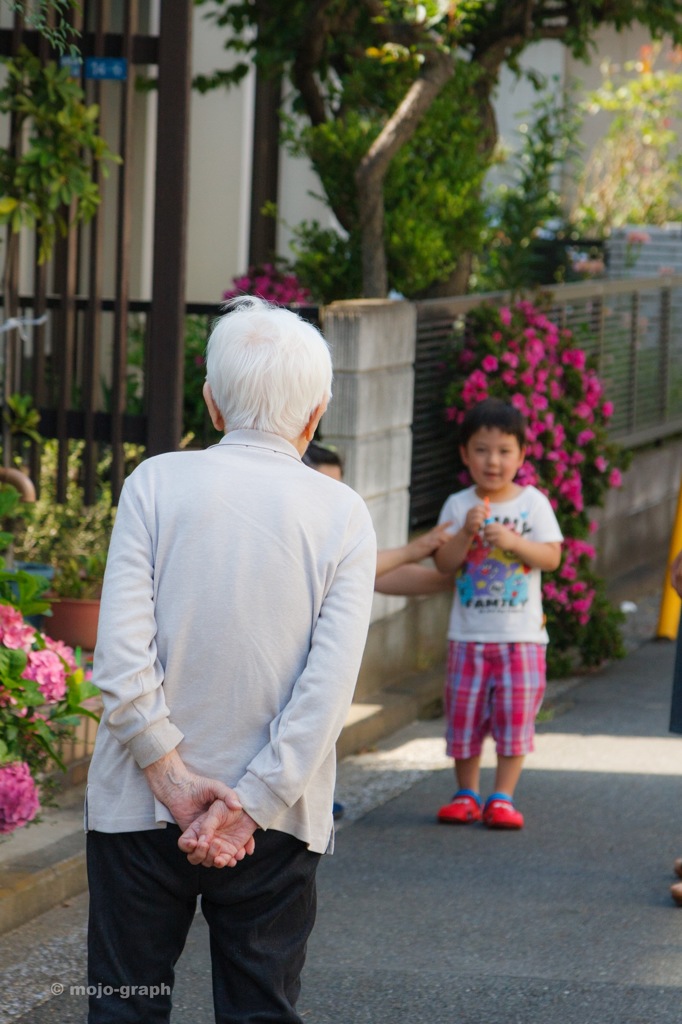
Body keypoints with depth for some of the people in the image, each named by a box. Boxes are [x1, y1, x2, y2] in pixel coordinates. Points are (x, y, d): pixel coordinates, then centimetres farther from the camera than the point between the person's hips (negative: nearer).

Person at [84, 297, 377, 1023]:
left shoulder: (156, 484, -4)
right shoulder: (343, 515, -2)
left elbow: (119, 653, -13)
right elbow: (329, 685, -11)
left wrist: (170, 775, -10)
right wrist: (251, 805, -11)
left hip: (140, 808, 0)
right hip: (275, 824, 0)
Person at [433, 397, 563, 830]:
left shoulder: (533, 502, 0)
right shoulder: (458, 505, 2)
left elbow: (552, 557, -7)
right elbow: (444, 563, -4)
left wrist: (513, 542, -21)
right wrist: (467, 533, -20)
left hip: (522, 633, -1)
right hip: (469, 633, 1)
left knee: (515, 715, -1)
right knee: (464, 713, 5)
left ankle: (503, 797, 7)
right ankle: (467, 794, 19)